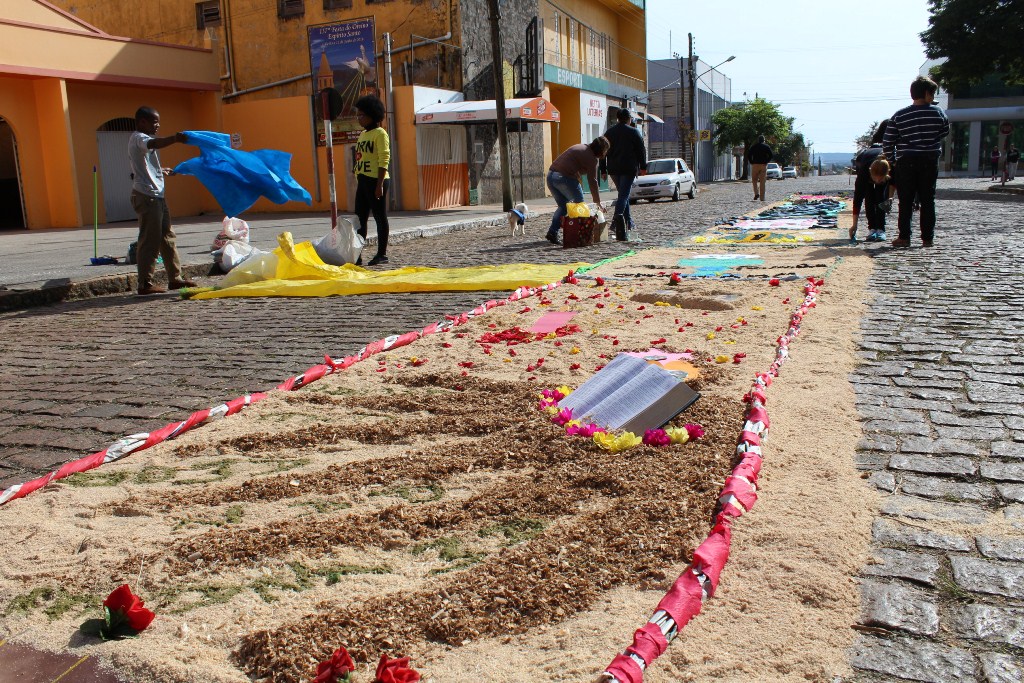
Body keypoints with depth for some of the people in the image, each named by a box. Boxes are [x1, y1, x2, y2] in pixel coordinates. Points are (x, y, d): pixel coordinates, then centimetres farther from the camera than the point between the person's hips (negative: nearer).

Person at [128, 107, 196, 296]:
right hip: (146, 196, -11)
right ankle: (145, 285, -5)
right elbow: (153, 144, -32)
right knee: (150, 240, -9)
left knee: (167, 237, 13)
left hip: (156, 196, 11)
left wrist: (162, 171, 37)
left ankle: (175, 278, 19)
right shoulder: (138, 138, -9)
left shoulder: (142, 139, 22)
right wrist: (174, 139, -46)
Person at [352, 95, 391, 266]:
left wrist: (379, 184, -19)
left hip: (376, 181, -9)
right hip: (363, 181, 9)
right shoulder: (362, 134, 17)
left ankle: (382, 254, 6)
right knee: (360, 219, 8)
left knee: (380, 217, -1)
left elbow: (384, 160, -14)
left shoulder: (380, 133, -8)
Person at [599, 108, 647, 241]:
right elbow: (641, 150, -1)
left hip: (613, 169, 5)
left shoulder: (609, 133, 11)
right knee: (624, 194, -9)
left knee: (623, 193, 18)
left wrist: (603, 170, 13)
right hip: (629, 169, -5)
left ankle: (629, 222, 21)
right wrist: (643, 166, 7)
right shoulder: (634, 132, -1)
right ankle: (618, 217, -32)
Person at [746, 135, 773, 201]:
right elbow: (771, 155, -5)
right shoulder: (766, 147, 4)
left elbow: (748, 155, -2)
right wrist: (766, 162, 1)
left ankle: (756, 193, -9)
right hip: (763, 165, 0)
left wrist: (752, 162, 2)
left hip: (755, 165, 0)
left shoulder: (754, 147, 6)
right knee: (762, 182, 2)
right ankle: (762, 198, 1)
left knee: (754, 180, 13)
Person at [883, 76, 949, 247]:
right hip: (930, 161, 1)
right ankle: (927, 238, 7)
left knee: (906, 201, 4)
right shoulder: (938, 113, -2)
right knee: (928, 201, 6)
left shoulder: (899, 116, -4)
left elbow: (887, 142, -3)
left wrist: (891, 159, 9)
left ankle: (904, 237, 1)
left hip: (906, 162, -1)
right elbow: (945, 133, 14)